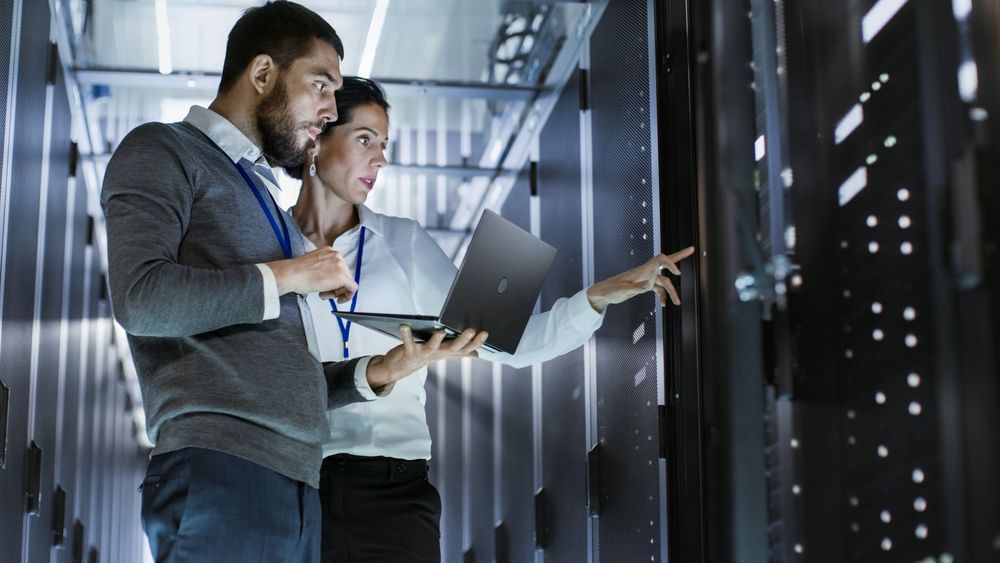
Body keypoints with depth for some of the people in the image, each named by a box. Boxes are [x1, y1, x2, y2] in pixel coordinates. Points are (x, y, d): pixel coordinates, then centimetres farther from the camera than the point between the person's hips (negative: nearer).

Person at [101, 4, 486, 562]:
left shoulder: (264, 198, 28)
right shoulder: (162, 152, 5)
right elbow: (141, 298, -14)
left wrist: (382, 370, 8)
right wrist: (286, 276, -5)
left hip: (297, 482, 8)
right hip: (220, 471, -7)